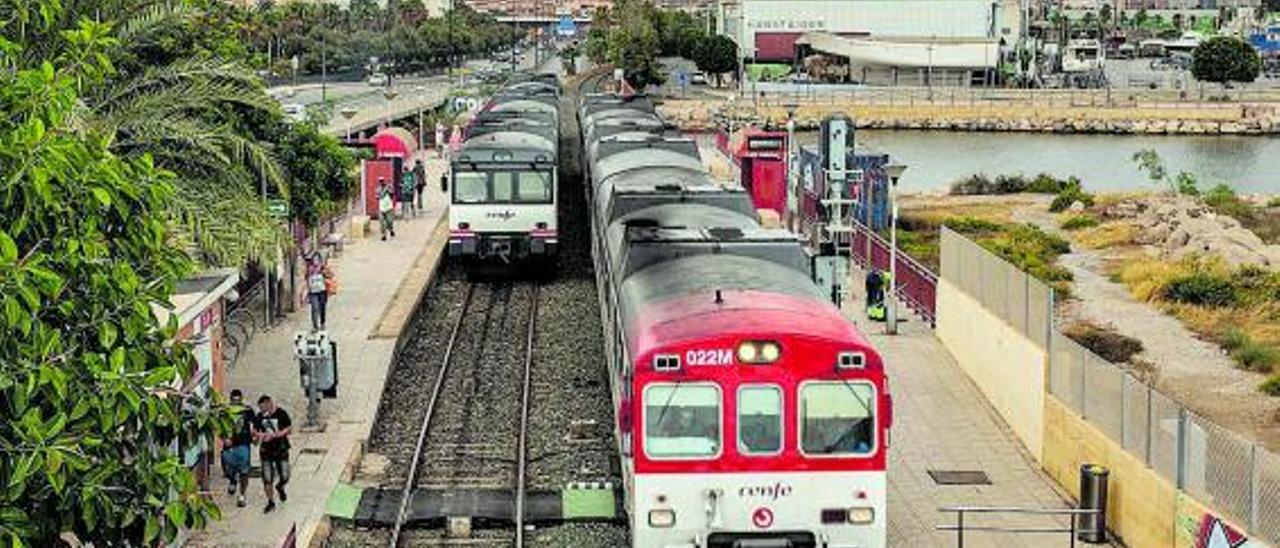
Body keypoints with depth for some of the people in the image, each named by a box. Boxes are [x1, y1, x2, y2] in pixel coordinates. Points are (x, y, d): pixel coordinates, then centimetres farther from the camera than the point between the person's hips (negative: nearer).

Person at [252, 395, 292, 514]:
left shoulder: (281, 414, -9)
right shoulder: (260, 416, 0)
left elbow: (288, 429, -8)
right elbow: (255, 431, 7)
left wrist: (274, 435, -21)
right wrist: (259, 435, -17)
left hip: (281, 449, -2)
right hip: (266, 450, 2)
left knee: (284, 477, 0)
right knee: (267, 479, -1)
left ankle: (280, 487, 36)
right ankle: (271, 502, 15)